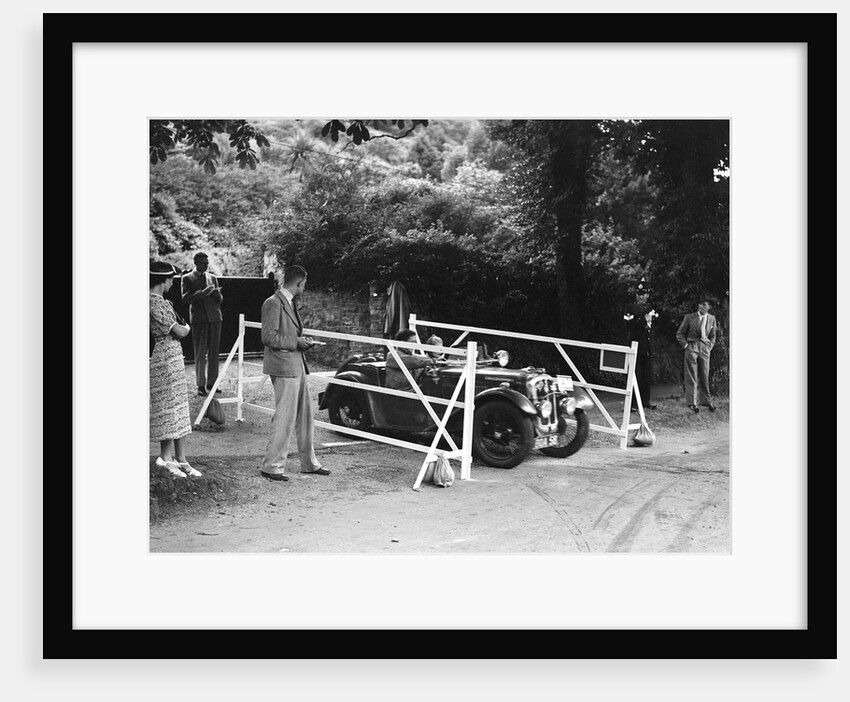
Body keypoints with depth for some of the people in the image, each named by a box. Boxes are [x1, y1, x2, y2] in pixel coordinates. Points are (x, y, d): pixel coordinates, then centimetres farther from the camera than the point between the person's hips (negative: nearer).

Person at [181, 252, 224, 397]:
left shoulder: (213, 278, 16)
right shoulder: (187, 278, 3)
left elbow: (220, 301, 17)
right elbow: (185, 299, -8)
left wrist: (218, 294, -6)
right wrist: (203, 292, -18)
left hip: (214, 317, 4)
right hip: (199, 319, -4)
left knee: (214, 352, 4)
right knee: (200, 353, -3)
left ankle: (212, 382, 10)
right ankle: (201, 385, 1)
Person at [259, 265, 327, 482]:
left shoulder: (289, 302, 17)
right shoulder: (273, 303, -13)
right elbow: (268, 337, -19)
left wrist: (302, 341, 9)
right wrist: (296, 342, -15)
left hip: (297, 366, 10)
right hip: (284, 368, -10)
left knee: (304, 416, 14)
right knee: (284, 418, -6)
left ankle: (309, 463, 24)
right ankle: (271, 466, 4)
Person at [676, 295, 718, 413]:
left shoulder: (712, 319, 11)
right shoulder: (689, 317, 2)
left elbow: (713, 335, 22)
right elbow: (679, 334, 6)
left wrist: (710, 346, 9)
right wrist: (685, 345, -5)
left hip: (705, 349, 2)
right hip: (692, 348, -2)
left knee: (704, 377, 4)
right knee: (692, 377, -2)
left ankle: (707, 401, 15)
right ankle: (693, 403, 1)